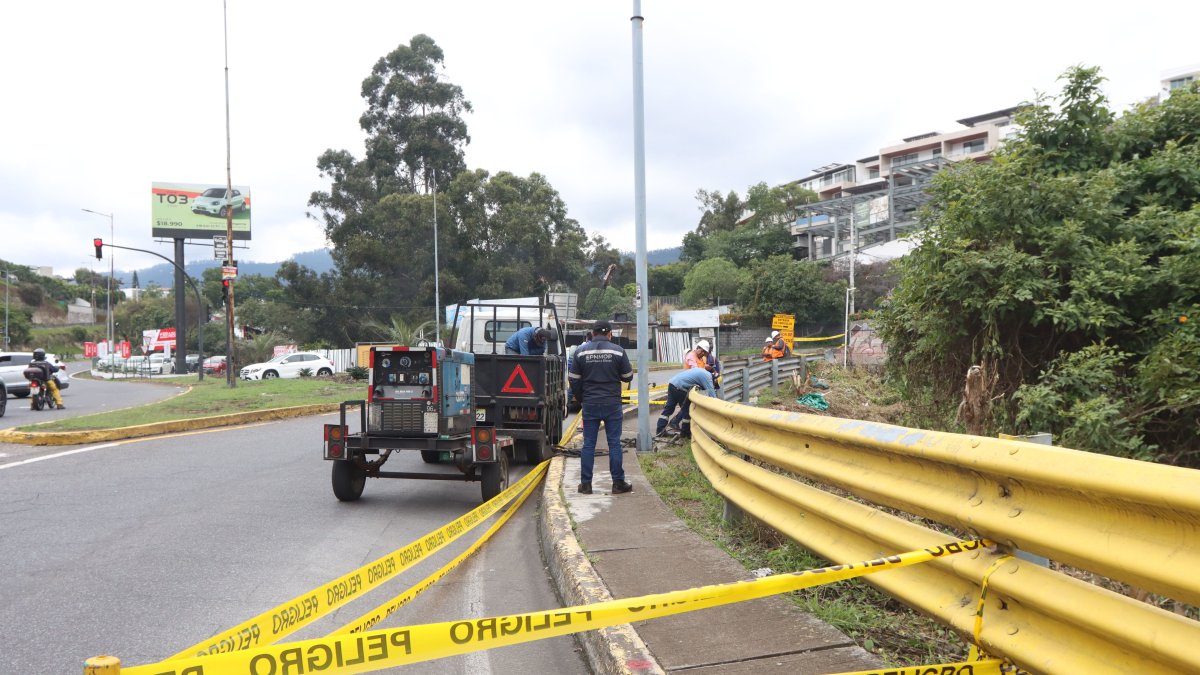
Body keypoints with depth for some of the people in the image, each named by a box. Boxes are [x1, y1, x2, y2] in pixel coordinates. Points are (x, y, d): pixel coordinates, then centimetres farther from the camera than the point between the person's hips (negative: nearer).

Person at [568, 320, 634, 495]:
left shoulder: (581, 351, -1)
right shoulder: (618, 351, -6)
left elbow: (574, 379, 4)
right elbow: (628, 376, 2)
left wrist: (579, 397, 19)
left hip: (590, 404, 1)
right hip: (612, 404, -1)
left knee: (588, 444, 6)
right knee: (614, 443, 4)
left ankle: (586, 484, 8)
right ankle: (618, 483, 6)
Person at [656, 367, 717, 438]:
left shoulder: (702, 372, 22)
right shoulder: (707, 378, -5)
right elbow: (712, 394, -7)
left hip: (672, 383, 9)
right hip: (679, 387, -9)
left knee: (668, 408, 13)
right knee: (687, 409, 5)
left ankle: (660, 431, 15)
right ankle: (686, 432, 13)